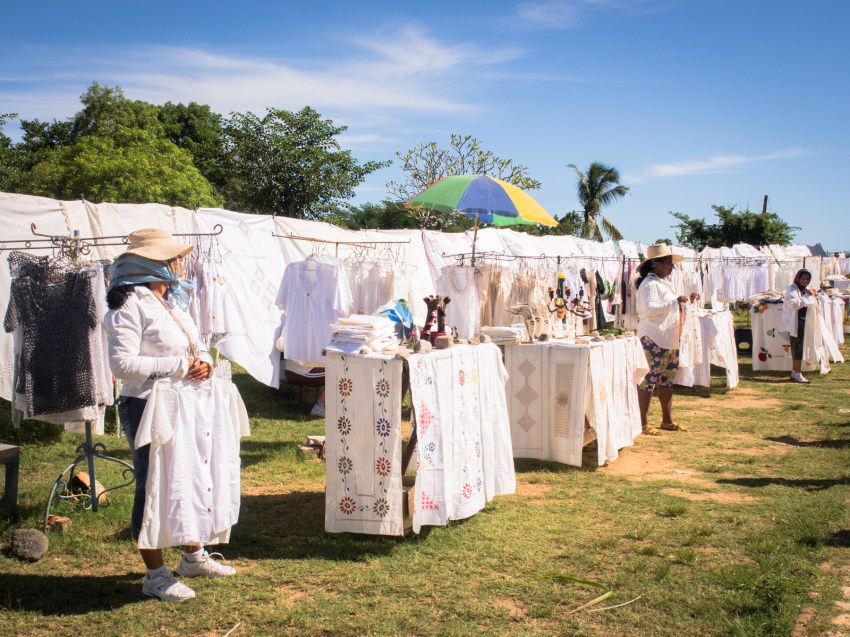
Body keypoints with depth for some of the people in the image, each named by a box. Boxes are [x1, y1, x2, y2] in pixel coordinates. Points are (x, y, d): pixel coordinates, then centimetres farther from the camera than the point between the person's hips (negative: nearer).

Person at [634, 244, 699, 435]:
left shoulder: (665, 283, 18)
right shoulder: (649, 284, -13)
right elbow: (650, 308, -27)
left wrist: (688, 300, 16)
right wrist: (675, 301, -27)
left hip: (669, 339, 10)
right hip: (653, 340, -10)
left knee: (666, 380, 15)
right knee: (649, 380, -7)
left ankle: (667, 420, 24)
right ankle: (643, 423, -2)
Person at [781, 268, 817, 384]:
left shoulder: (804, 289, 18)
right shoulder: (792, 289, -11)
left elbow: (806, 304, 25)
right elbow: (794, 304, -24)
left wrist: (813, 296, 7)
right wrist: (808, 296, -19)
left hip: (802, 322, 9)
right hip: (795, 323, -9)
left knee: (797, 348, 12)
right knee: (797, 348, -8)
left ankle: (794, 373, 19)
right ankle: (797, 374, -6)